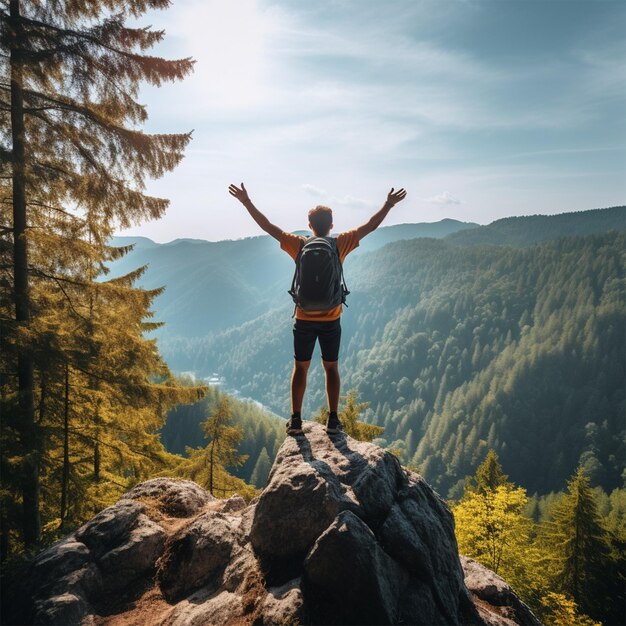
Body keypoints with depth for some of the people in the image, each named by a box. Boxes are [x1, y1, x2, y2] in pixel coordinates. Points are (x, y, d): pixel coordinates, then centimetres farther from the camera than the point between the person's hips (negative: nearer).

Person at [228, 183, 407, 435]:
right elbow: (370, 226, 1)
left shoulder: (299, 245, -5)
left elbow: (268, 227, -2)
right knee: (331, 368, 11)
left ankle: (296, 419, 13)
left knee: (300, 368, 10)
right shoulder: (340, 244, -6)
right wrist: (388, 205, 11)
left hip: (304, 321, 0)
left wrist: (247, 202, 4)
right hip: (331, 321, 0)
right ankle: (333, 420, 13)